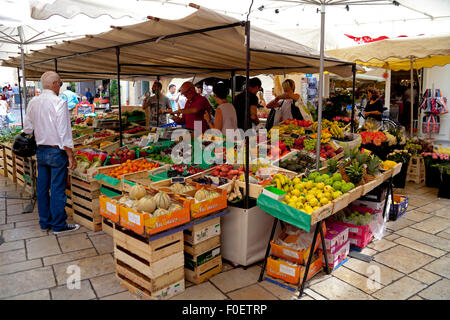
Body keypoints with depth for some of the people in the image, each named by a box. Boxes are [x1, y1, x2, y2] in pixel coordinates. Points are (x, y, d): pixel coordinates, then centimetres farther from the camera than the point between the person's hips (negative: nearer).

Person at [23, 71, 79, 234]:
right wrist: (70, 155, -14)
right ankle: (59, 225, 10)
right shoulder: (59, 102, -15)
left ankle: (44, 222, 26)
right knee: (57, 189, 1)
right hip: (56, 151, -7)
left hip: (40, 151, 7)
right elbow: (64, 132, -18)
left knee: (42, 188, 14)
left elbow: (27, 129, 11)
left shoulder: (33, 102, 6)